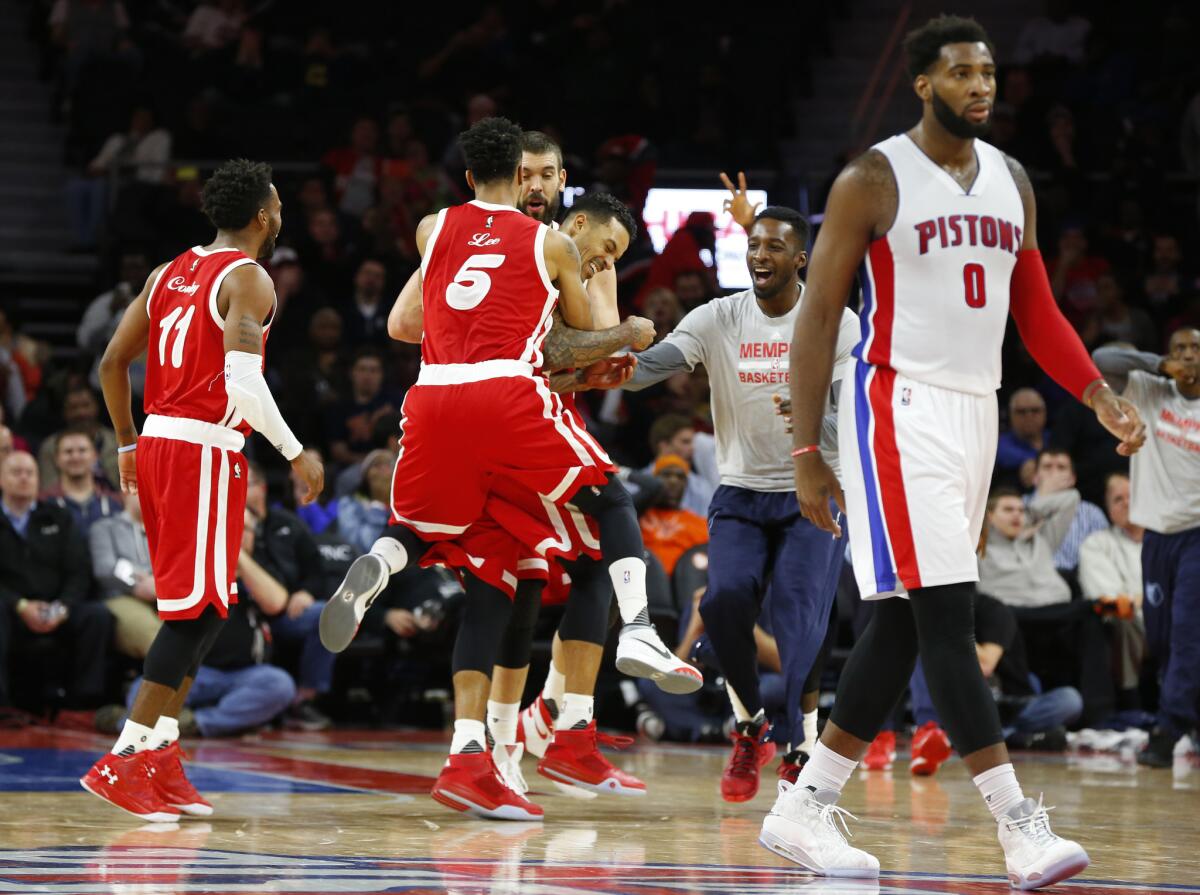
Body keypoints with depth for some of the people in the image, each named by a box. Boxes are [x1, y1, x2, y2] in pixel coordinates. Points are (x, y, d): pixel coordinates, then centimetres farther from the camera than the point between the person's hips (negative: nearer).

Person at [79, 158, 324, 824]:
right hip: (206, 450, -8)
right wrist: (295, 454, -14)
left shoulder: (169, 274, 16)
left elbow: (112, 362, 16)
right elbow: (242, 381, -21)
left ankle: (160, 755, 12)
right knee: (201, 607, -7)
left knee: (198, 605, 16)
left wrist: (128, 444, 25)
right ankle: (123, 761, -13)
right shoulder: (248, 279, -8)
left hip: (157, 444, 8)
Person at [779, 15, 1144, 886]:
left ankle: (806, 807, 17)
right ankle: (1020, 827, -17)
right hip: (899, 409, -7)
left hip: (976, 412, 7)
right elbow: (818, 318, -7)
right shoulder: (872, 181, -7)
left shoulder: (1011, 181, 12)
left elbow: (1036, 311, 17)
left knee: (903, 625, 8)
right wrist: (807, 453, -11)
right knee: (947, 615, -13)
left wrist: (1101, 397, 1)